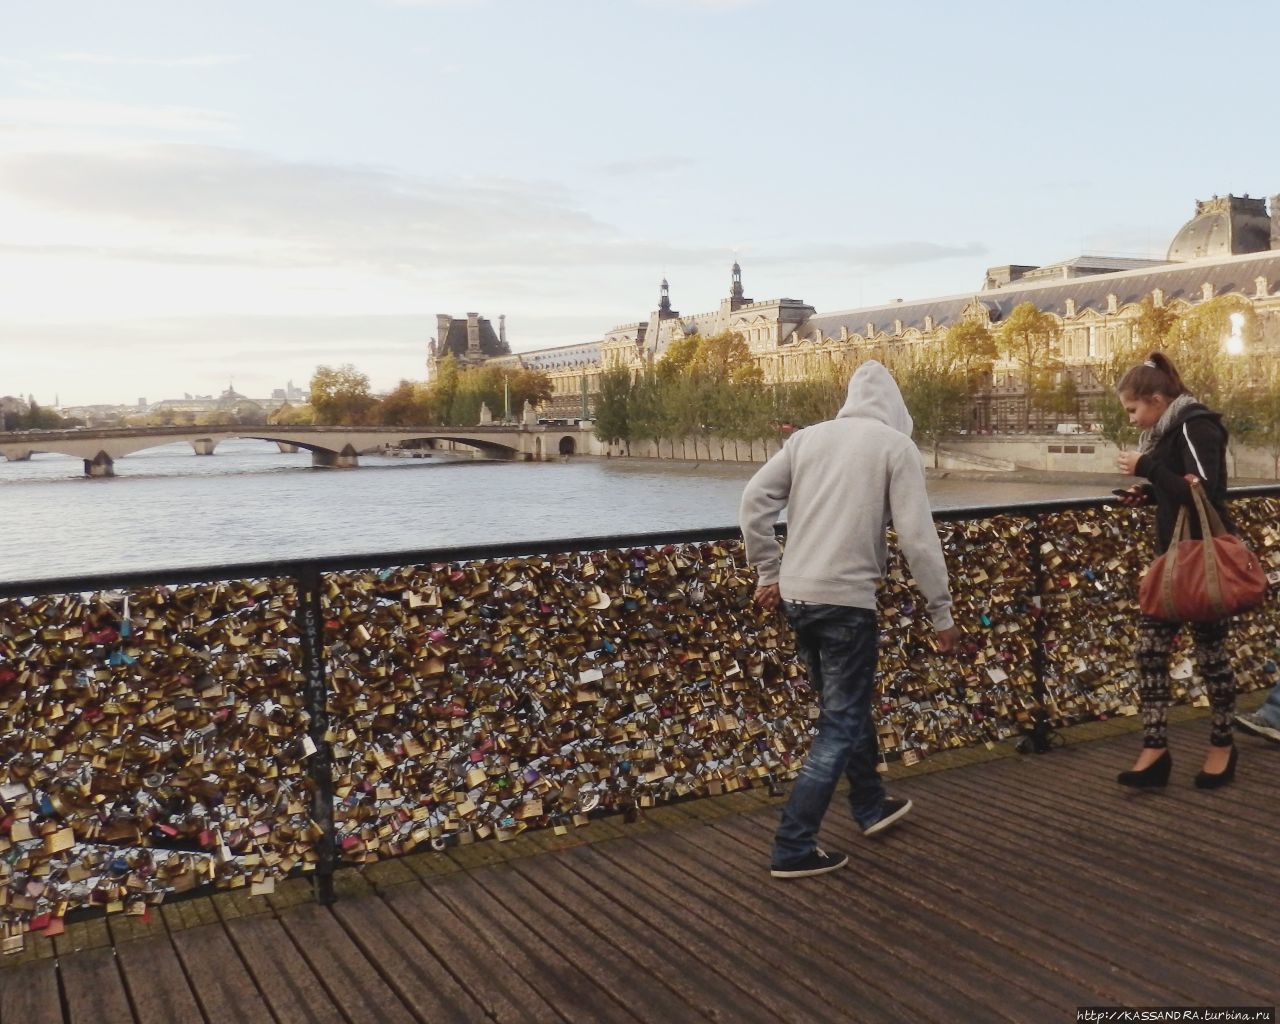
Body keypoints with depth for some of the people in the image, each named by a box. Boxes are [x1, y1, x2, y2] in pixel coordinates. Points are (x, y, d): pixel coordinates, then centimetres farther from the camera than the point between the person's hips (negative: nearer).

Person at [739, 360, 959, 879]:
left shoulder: (808, 436, 9)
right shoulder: (896, 446, -3)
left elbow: (754, 501, 3)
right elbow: (918, 538, -7)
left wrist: (769, 573, 13)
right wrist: (942, 613, 1)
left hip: (796, 596, 6)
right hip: (846, 598, -6)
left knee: (847, 706, 23)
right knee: (841, 724, 5)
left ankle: (872, 807, 41)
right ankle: (793, 848, 5)